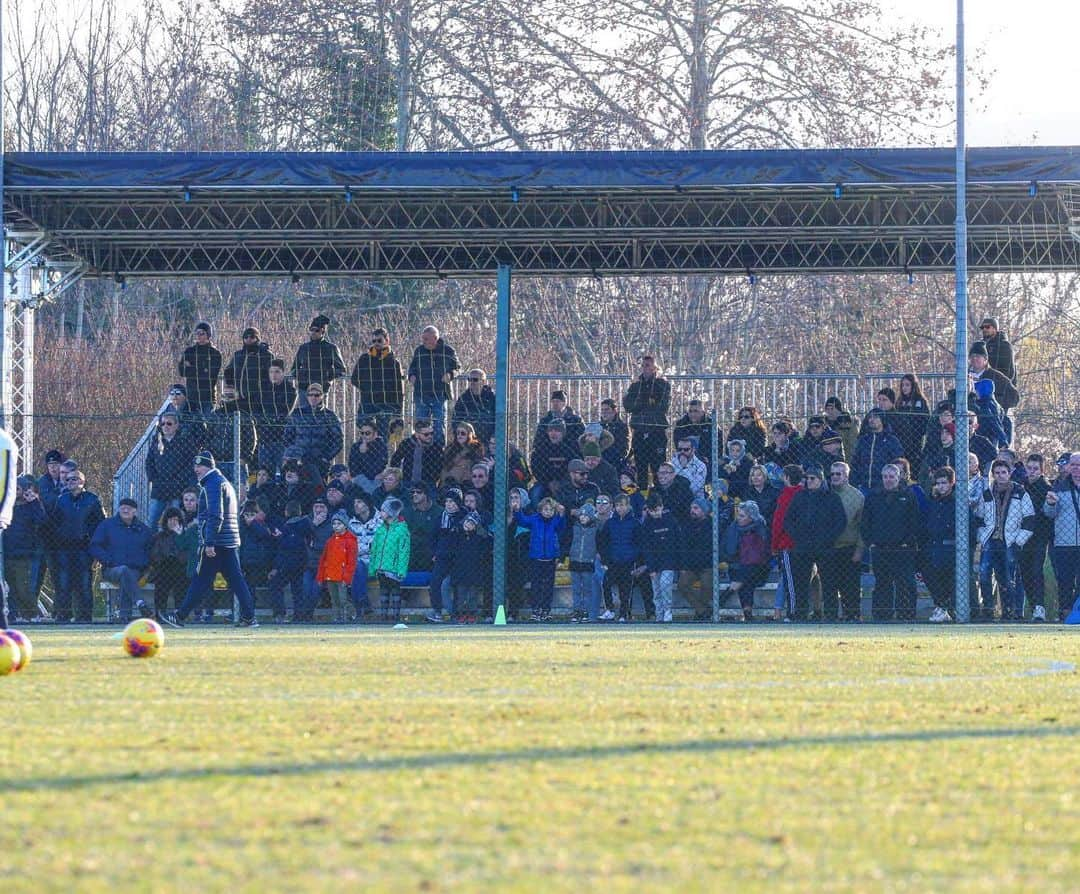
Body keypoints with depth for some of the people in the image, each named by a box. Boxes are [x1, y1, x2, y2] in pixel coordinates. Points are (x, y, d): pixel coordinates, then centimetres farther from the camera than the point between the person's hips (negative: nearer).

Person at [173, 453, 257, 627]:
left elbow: (215, 516, -20)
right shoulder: (225, 482, 21)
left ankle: (180, 617, -1)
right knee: (236, 578, 5)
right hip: (231, 541, 9)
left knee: (201, 580, -5)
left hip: (215, 542, -9)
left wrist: (209, 543, -23)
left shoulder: (212, 484, -11)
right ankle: (248, 616, -1)